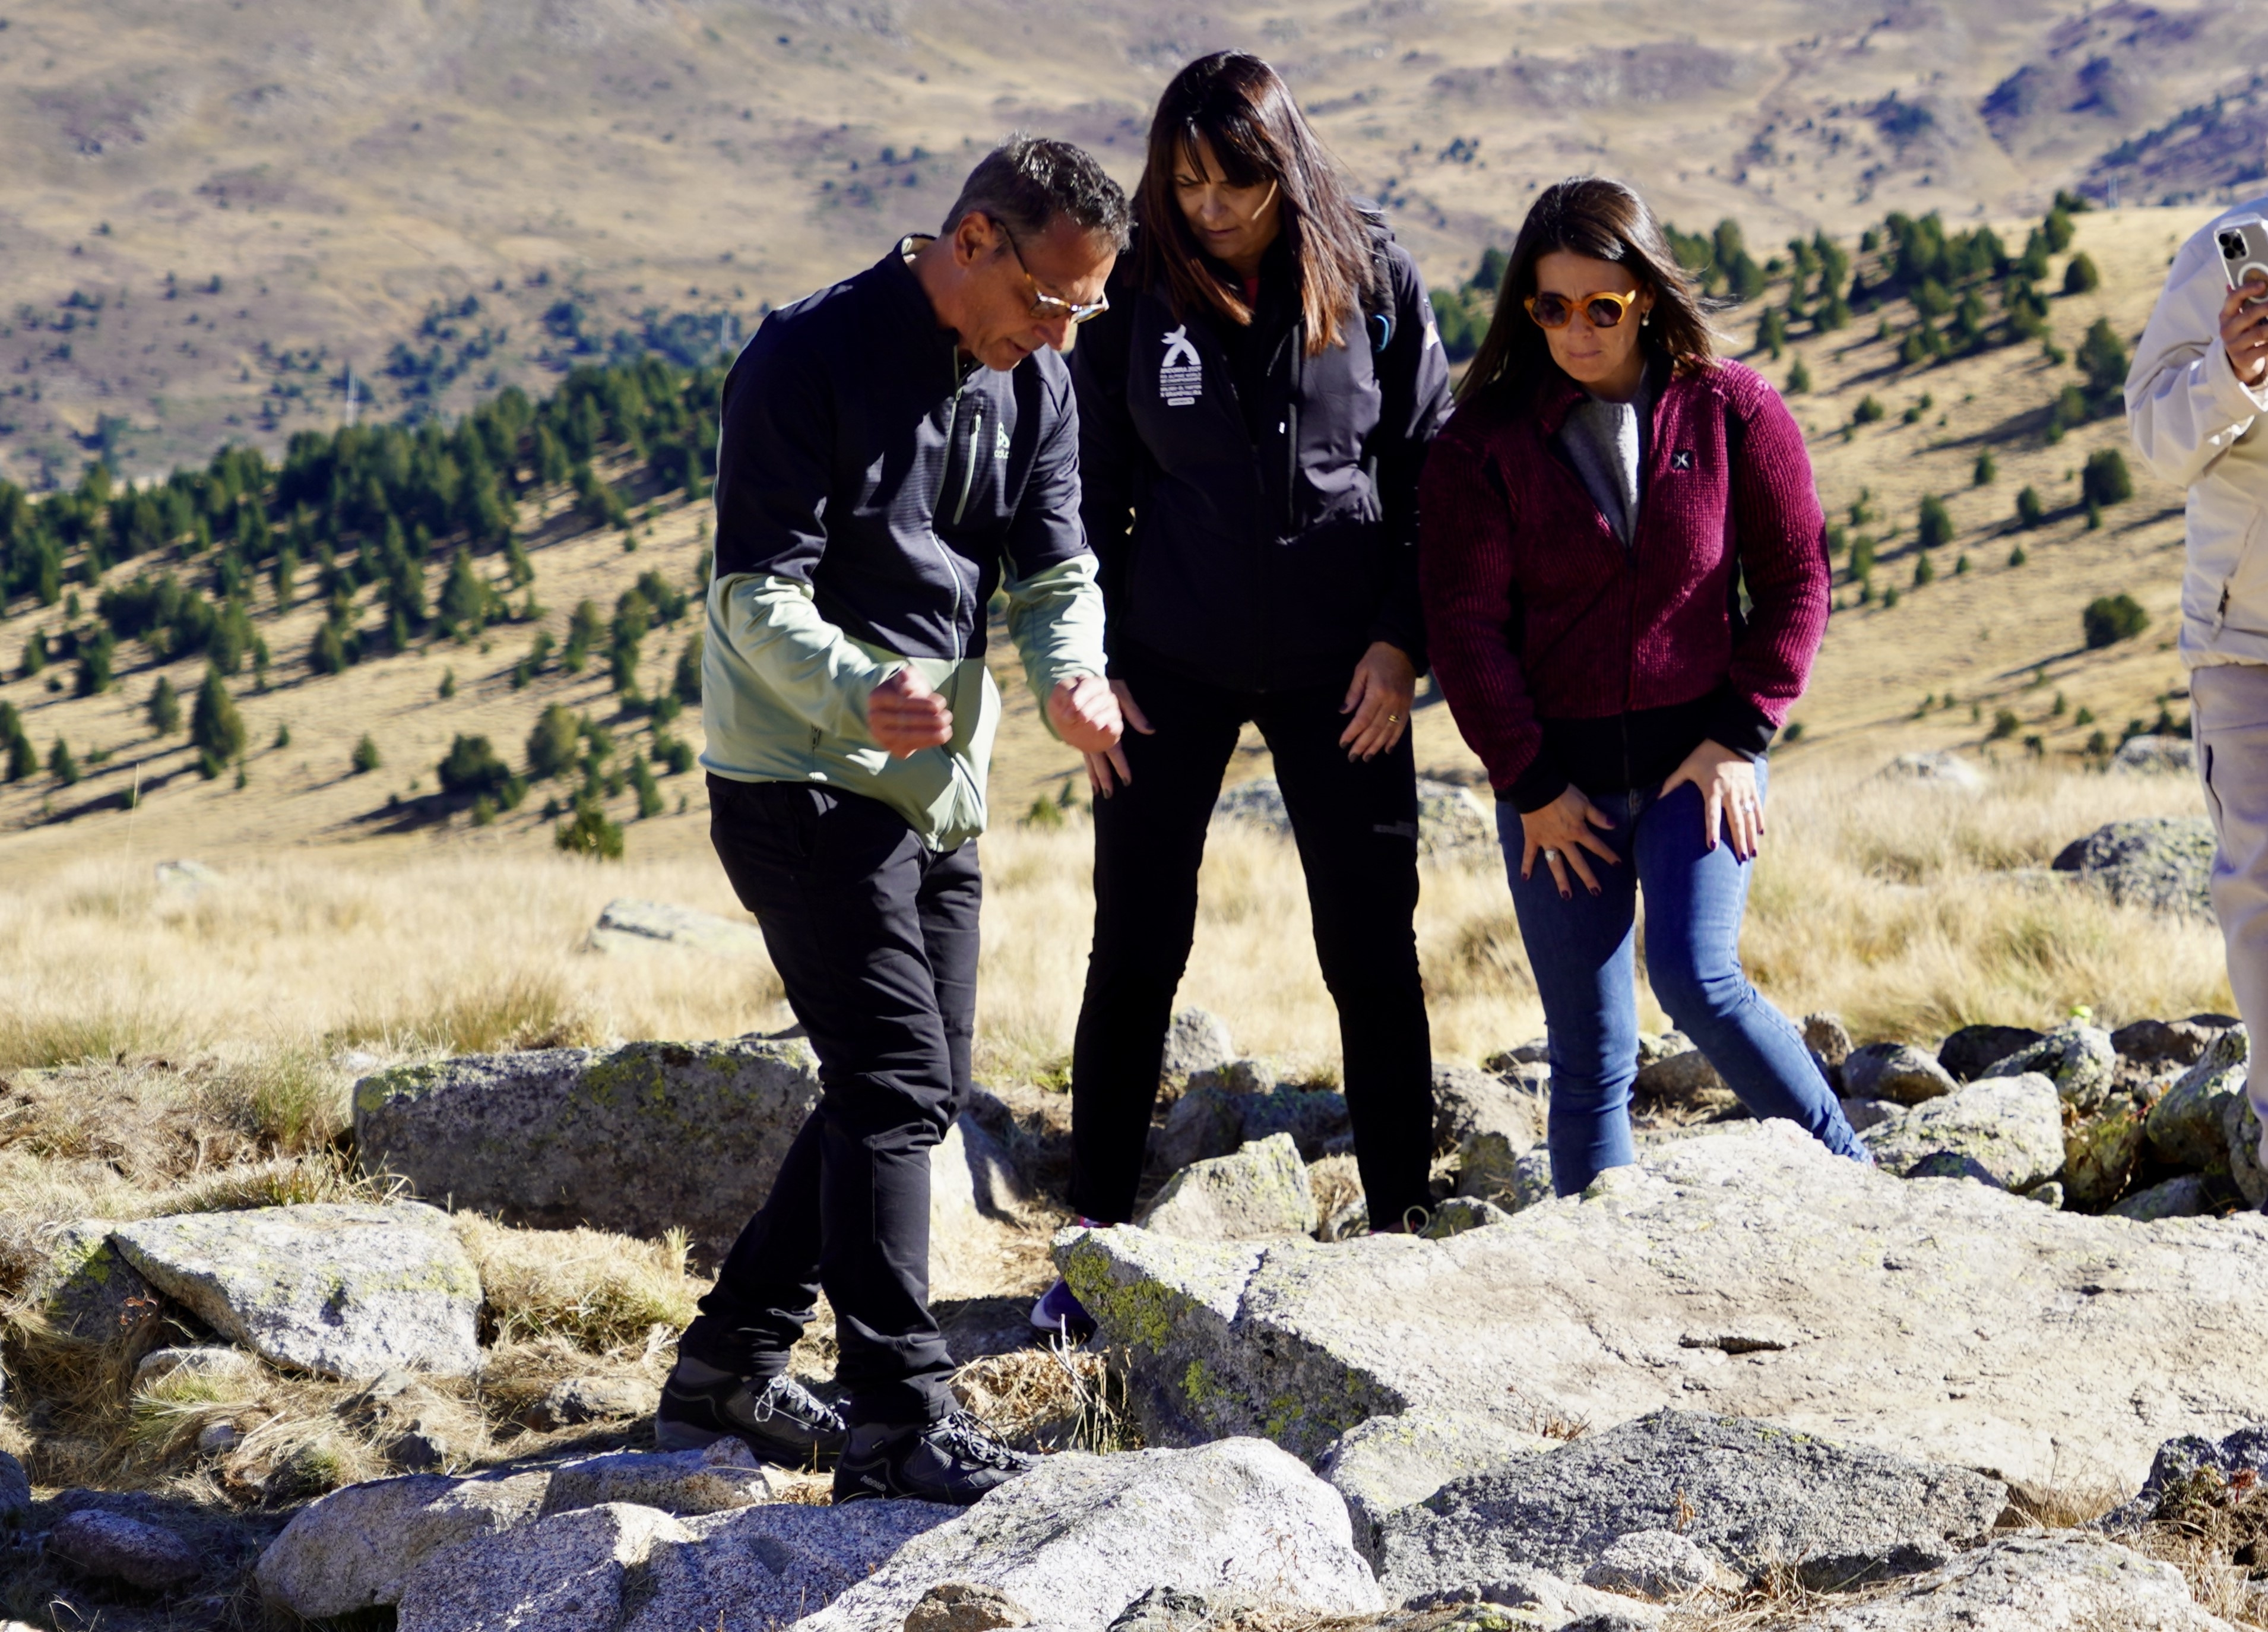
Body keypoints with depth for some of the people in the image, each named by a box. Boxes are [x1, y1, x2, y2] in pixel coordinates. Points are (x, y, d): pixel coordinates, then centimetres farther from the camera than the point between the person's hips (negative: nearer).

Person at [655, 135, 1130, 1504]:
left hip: (940, 784, 8)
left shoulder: (1036, 382, 6)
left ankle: (732, 1365, 23)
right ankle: (899, 1416, -12)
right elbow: (758, 593, -21)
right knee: (897, 1079, -15)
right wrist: (859, 696, -40)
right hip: (802, 779, -8)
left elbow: (1055, 568, 4)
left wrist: (1073, 676, -20)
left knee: (920, 1090, 11)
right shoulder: (811, 358, -17)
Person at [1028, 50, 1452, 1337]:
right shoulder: (1136, 293, -5)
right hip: (1173, 663, 0)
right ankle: (1099, 1233, 13)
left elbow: (1430, 468, 1)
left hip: (1341, 667, 0)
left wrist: (1402, 638, -6)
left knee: (1374, 950, 4)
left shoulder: (1376, 281, -6)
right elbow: (1090, 488, 3)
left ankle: (1403, 1221, 16)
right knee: (1137, 950, 3)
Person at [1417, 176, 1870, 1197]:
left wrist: (1738, 736, -4)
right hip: (1558, 774, 1)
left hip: (1699, 757, -1)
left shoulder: (1731, 411, 0)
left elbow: (1795, 580, 4)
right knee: (1589, 1048, 3)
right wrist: (1530, 783, -7)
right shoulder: (1485, 442, -1)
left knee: (1696, 977, -19)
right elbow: (1466, 624, -2)